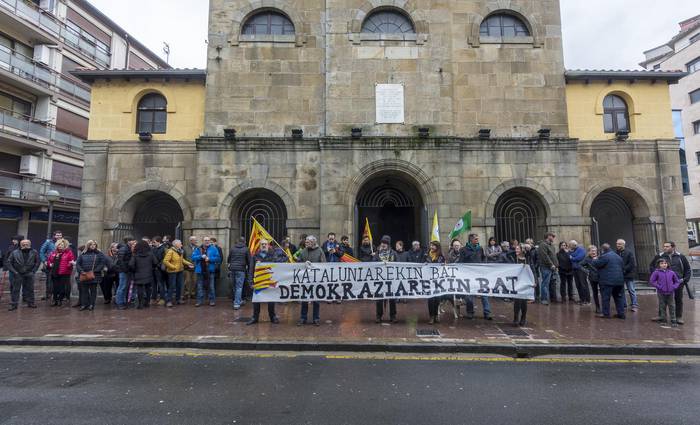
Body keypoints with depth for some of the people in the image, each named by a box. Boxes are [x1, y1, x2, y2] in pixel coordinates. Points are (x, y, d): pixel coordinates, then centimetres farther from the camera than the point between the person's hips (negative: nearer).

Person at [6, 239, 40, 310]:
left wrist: (33, 271, -1)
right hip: (18, 274, -1)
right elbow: (8, 263, -3)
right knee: (15, 290, 2)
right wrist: (14, 271, -10)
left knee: (30, 289, 8)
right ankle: (13, 304, 10)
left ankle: (31, 302, 19)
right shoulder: (14, 253, -5)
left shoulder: (34, 252, -1)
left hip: (29, 274, 1)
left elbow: (38, 262, 6)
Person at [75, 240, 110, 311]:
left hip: (94, 276, -2)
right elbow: (77, 264, 8)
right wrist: (81, 271, -7)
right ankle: (84, 304, 16)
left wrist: (96, 270, -12)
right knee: (84, 290, 7)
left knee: (93, 290, 4)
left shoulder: (98, 254, 1)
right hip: (84, 276, 2)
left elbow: (105, 260, -9)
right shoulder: (83, 254, 8)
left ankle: (92, 305, 12)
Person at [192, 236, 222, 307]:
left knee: (211, 286, 4)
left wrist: (209, 259, -16)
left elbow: (218, 258, -4)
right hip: (200, 270, 2)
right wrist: (201, 256, -16)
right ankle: (199, 301, 17)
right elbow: (193, 257, -2)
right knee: (200, 286, 9)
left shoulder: (213, 249, 1)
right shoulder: (198, 249, 7)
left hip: (210, 270, -2)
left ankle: (212, 300, 12)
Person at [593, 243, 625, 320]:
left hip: (608, 281, -8)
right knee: (618, 297, 15)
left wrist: (595, 260, 12)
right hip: (619, 281, 8)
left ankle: (606, 313, 2)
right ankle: (621, 313, 16)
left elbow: (595, 264, -9)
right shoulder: (618, 257, 17)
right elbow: (623, 268, 23)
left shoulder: (604, 257, -12)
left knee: (606, 297, -2)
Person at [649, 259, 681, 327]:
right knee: (662, 307, 8)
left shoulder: (671, 272, 3)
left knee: (672, 307, 5)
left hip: (670, 293, 2)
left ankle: (673, 321, 13)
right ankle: (663, 320, 18)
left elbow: (677, 281, 14)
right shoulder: (656, 272, -5)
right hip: (661, 293, -2)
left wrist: (674, 287, -1)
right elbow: (651, 281, -5)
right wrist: (659, 287, -12)